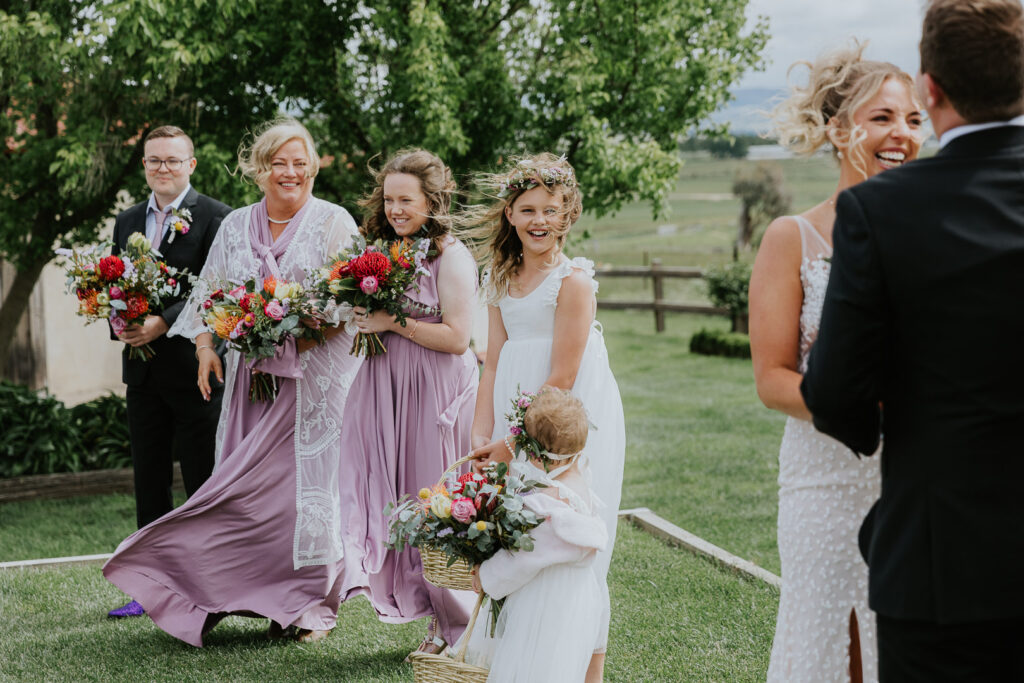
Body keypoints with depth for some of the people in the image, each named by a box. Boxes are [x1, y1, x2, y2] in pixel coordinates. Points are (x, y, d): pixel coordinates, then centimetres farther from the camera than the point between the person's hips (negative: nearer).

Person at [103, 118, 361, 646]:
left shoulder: (333, 222, 2)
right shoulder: (236, 226, 14)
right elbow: (210, 294, 17)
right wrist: (205, 345, 1)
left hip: (314, 375, -4)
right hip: (252, 377, 4)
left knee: (307, 477, -5)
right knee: (250, 480, -2)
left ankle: (312, 601, 3)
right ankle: (268, 596, 5)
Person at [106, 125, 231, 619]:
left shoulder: (216, 218, -5)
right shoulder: (127, 222, 16)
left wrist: (163, 323, -23)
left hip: (194, 368, -6)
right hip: (143, 370, 6)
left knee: (203, 483, 1)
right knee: (148, 482, 10)